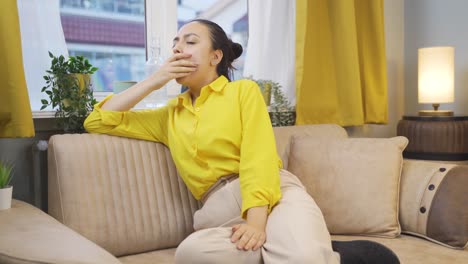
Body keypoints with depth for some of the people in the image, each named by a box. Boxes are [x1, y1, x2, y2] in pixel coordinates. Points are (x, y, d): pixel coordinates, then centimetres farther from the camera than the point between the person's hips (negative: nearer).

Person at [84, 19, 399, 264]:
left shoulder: (244, 90, 13)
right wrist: (154, 81, 16)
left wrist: (257, 221, -20)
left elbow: (259, 156, -3)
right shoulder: (170, 116, 24)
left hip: (271, 195, -4)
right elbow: (97, 121, 24)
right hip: (219, 210, 4)